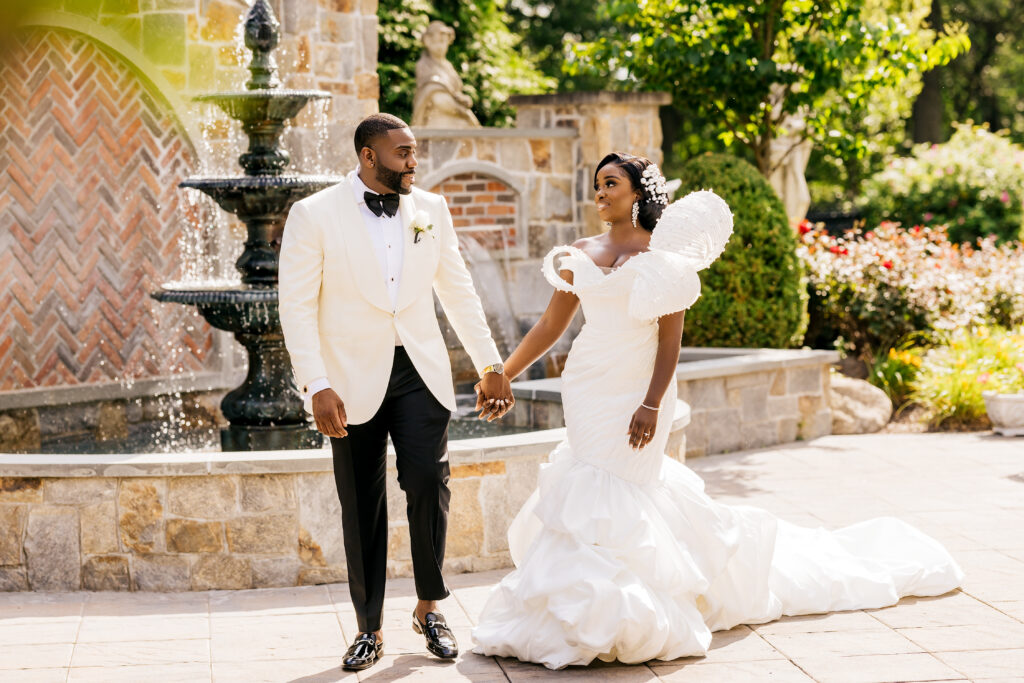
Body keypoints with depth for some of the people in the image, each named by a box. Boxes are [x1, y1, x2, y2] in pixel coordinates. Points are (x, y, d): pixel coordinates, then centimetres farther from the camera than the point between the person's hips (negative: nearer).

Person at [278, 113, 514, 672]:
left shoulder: (431, 210, 9)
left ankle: (429, 609, 8)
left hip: (420, 373, 2)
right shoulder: (314, 216, -3)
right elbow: (297, 306, -6)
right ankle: (369, 629, 17)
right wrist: (316, 385, -14)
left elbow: (458, 290, 15)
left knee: (428, 483, -12)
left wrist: (490, 365, 14)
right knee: (362, 505, 3)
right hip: (353, 382, -2)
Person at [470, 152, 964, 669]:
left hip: (632, 393, -4)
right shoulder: (580, 254, 9)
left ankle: (608, 613, 6)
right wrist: (502, 375, 3)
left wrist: (651, 404, -16)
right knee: (589, 487, 5)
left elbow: (669, 340, -7)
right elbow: (549, 326, 10)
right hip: (586, 391, 4)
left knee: (610, 496, -6)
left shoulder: (661, 257, -4)